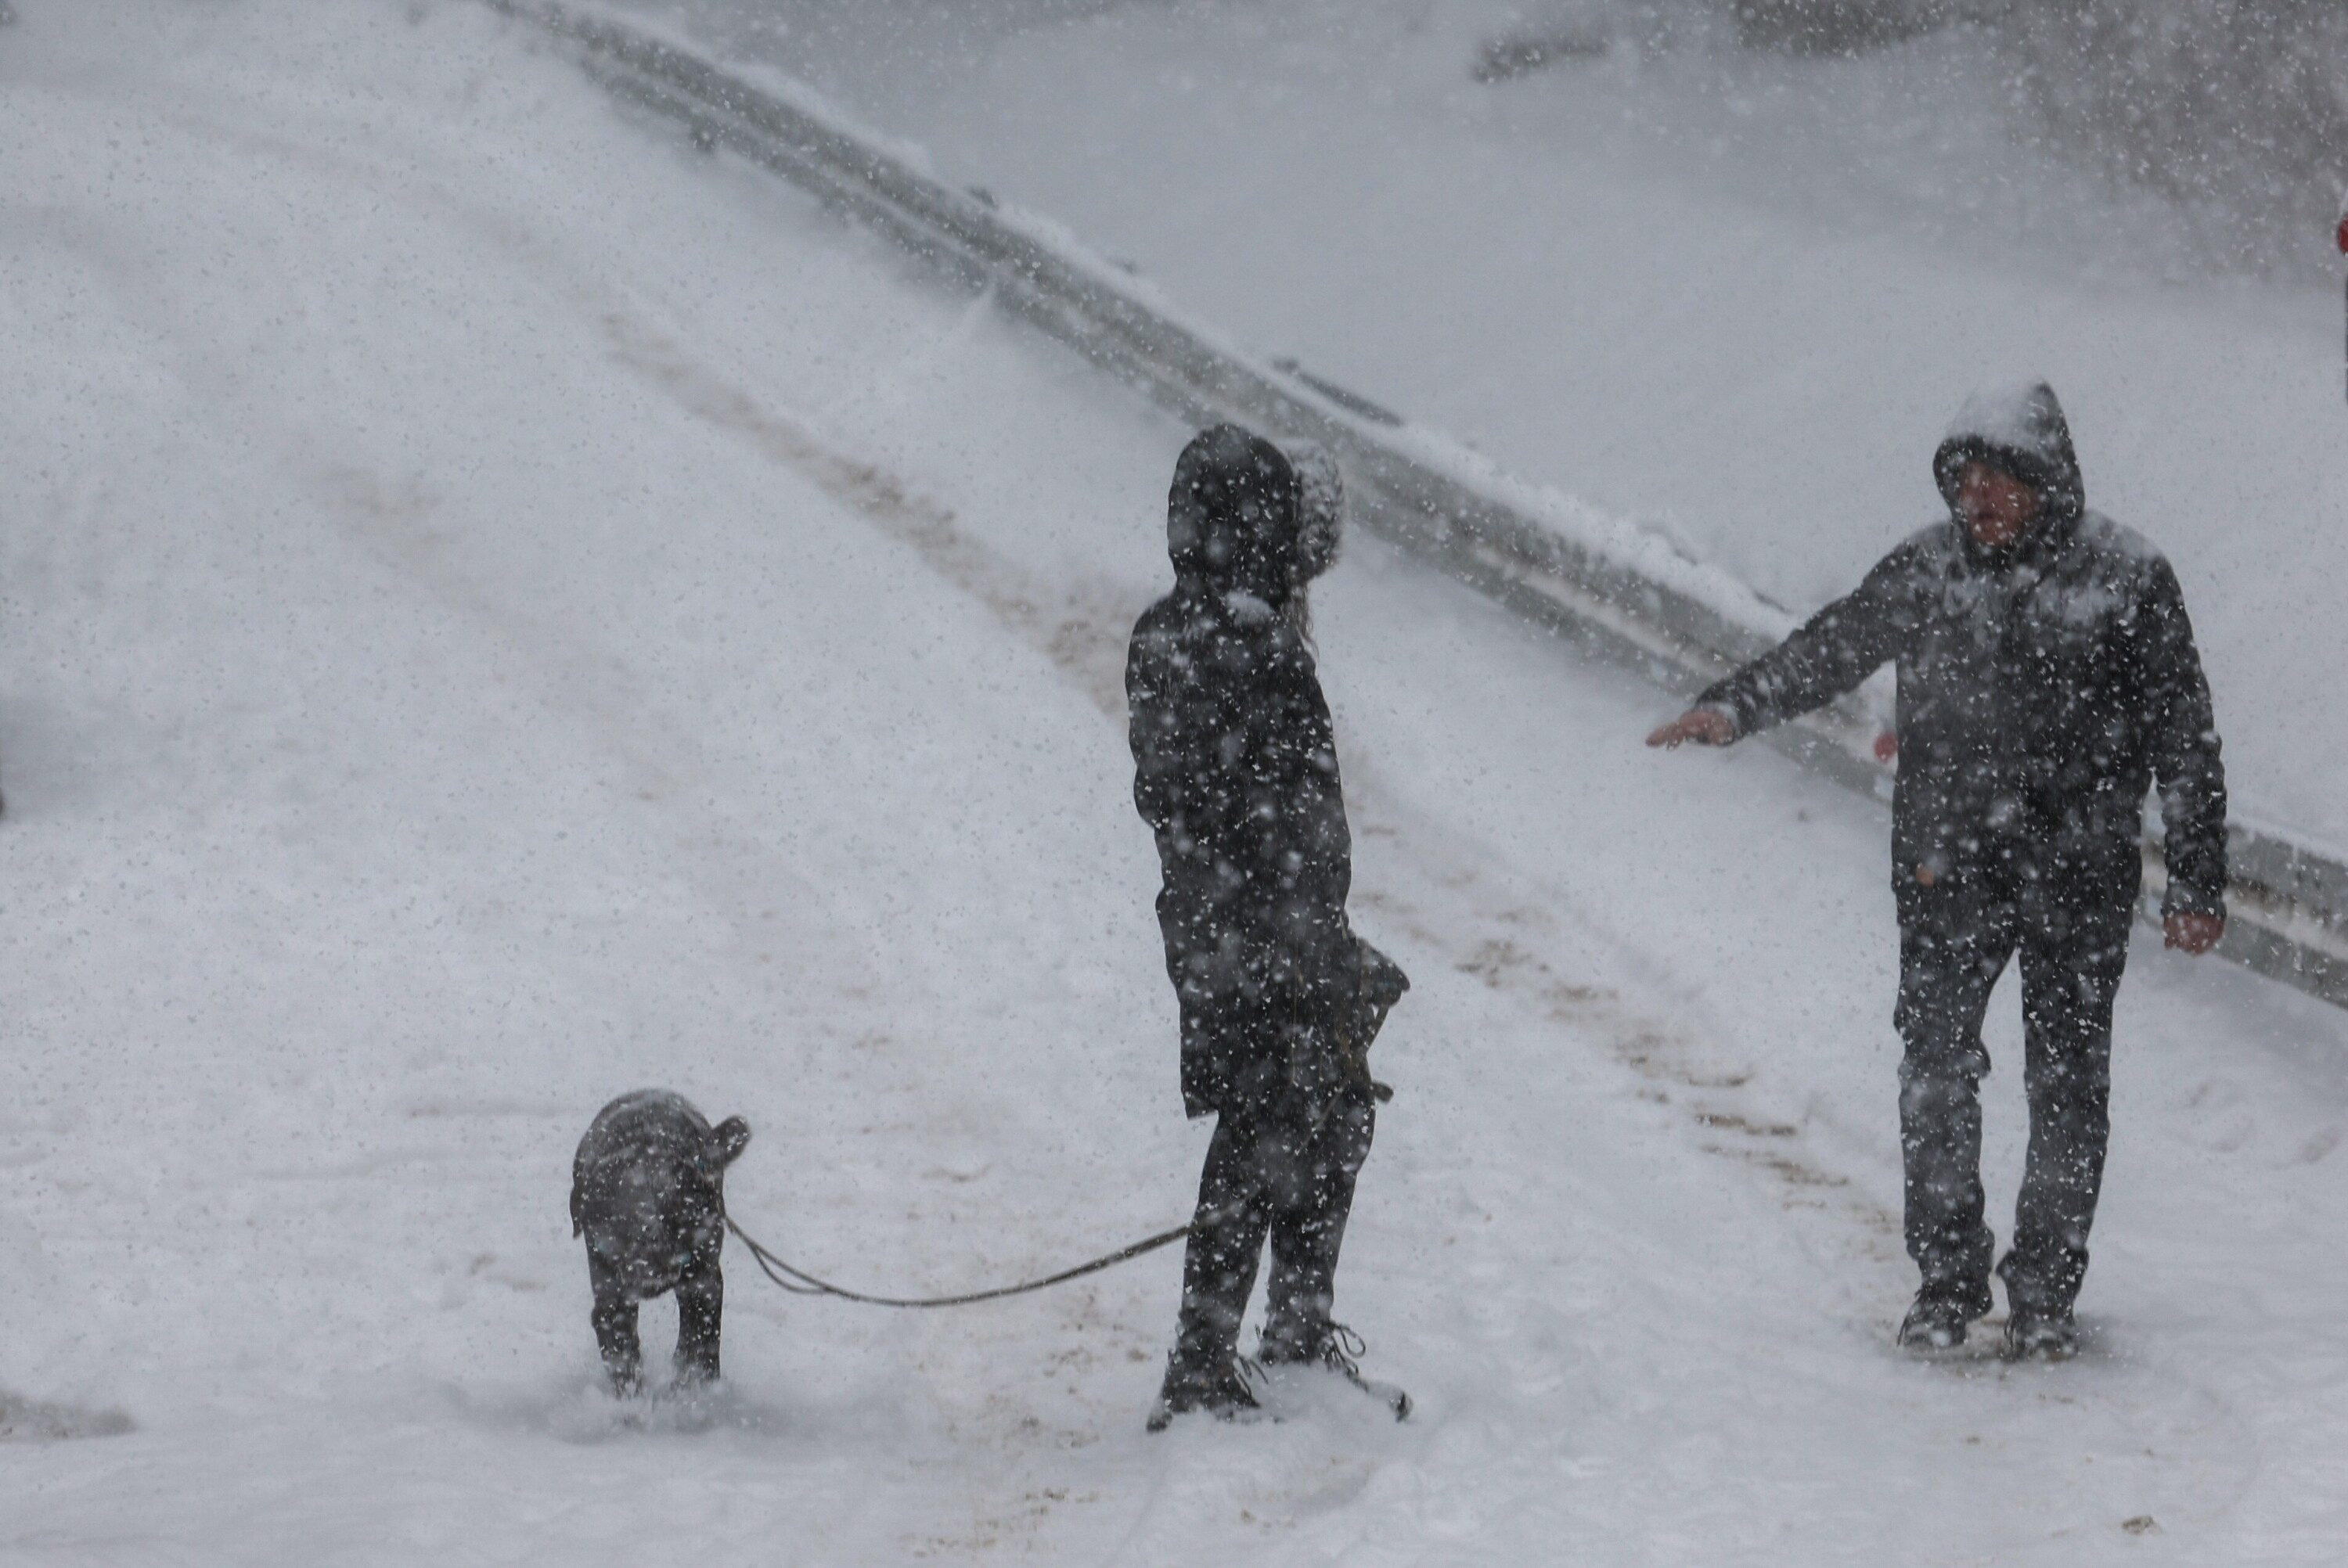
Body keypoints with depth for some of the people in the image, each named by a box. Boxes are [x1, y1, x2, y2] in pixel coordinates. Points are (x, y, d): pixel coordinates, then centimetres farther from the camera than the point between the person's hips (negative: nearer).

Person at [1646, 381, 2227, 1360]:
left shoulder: (2125, 580, -5)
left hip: (2081, 874, -2)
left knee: (2068, 1082, 2)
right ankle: (1947, 1280, 10)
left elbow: (2183, 736, 0)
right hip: (1947, 865, 2)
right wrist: (1735, 707, -9)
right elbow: (1832, 648, 8)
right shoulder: (1930, 570, 2)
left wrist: (2197, 883, -1)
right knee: (1935, 1069, -2)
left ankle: (2044, 1292, 15)